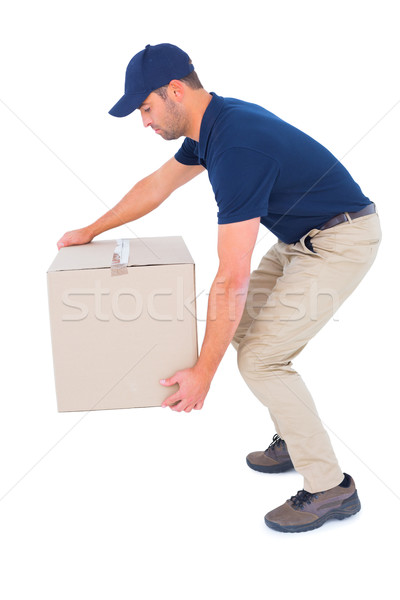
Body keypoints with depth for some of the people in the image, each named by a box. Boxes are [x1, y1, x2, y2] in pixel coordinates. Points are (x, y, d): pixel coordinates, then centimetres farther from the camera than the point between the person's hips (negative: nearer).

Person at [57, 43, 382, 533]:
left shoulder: (238, 147, -29)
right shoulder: (213, 123, 1)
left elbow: (232, 279, -28)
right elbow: (157, 185, 18)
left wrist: (203, 372, -19)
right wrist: (90, 231, 27)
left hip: (340, 243, -10)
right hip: (301, 238, 10)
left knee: (260, 358, -10)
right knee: (242, 328, 14)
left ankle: (331, 488, 3)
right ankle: (295, 440, 26)